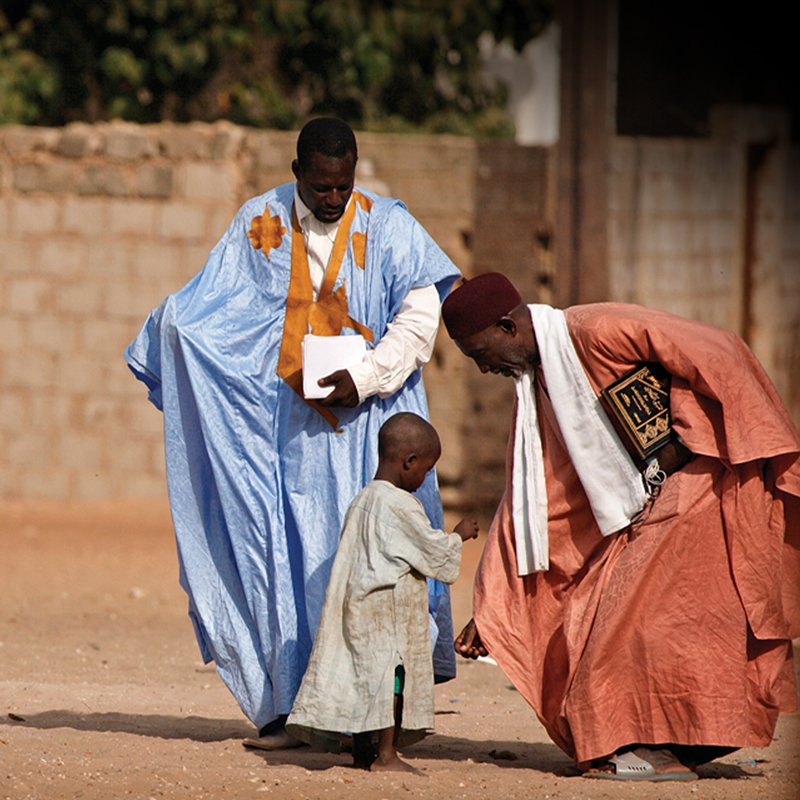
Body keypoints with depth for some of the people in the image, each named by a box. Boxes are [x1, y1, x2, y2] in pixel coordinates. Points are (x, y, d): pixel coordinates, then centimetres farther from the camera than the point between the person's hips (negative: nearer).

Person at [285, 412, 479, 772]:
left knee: (366, 671, 12)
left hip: (359, 603, 9)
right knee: (392, 673, -6)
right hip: (389, 607, -9)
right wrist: (460, 534, 7)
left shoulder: (363, 500, 12)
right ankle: (385, 753, -6)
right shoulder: (399, 505, -16)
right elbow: (435, 551, -11)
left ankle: (363, 749, 16)